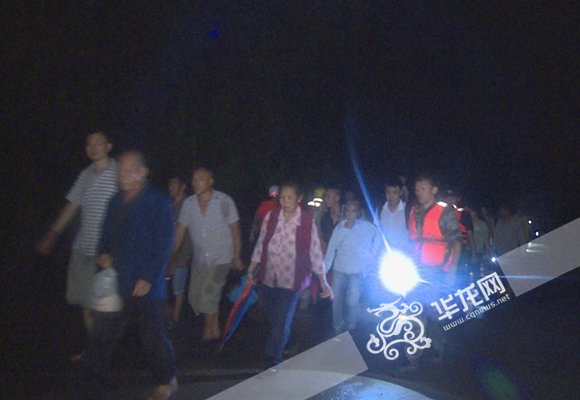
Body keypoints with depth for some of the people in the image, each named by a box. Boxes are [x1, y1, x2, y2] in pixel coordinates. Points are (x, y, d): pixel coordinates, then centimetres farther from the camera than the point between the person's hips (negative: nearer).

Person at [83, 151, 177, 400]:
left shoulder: (157, 202, -10)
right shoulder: (117, 201, 11)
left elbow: (163, 244, -12)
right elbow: (107, 232, 21)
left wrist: (149, 278, -16)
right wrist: (103, 253, 0)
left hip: (143, 285, -6)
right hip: (116, 281, 6)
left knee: (153, 335, 4)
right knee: (103, 332, 12)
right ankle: (91, 377, 25)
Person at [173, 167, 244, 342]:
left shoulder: (224, 201, -12)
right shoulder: (188, 203, -2)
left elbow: (235, 231, -6)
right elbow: (180, 230, 2)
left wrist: (236, 258, -5)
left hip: (220, 259, -5)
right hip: (199, 259, 5)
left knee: (207, 297, -8)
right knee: (195, 298, 10)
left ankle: (208, 331, 17)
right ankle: (215, 330, 30)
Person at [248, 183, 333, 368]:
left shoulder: (307, 221, -12)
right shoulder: (271, 217, -4)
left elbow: (315, 253, -6)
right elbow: (260, 245, 6)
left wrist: (323, 283, -3)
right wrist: (251, 270, 5)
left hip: (290, 282, -4)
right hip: (267, 279, 4)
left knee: (281, 324, -3)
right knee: (273, 321, 20)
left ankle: (272, 364, 8)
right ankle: (285, 345, 48)